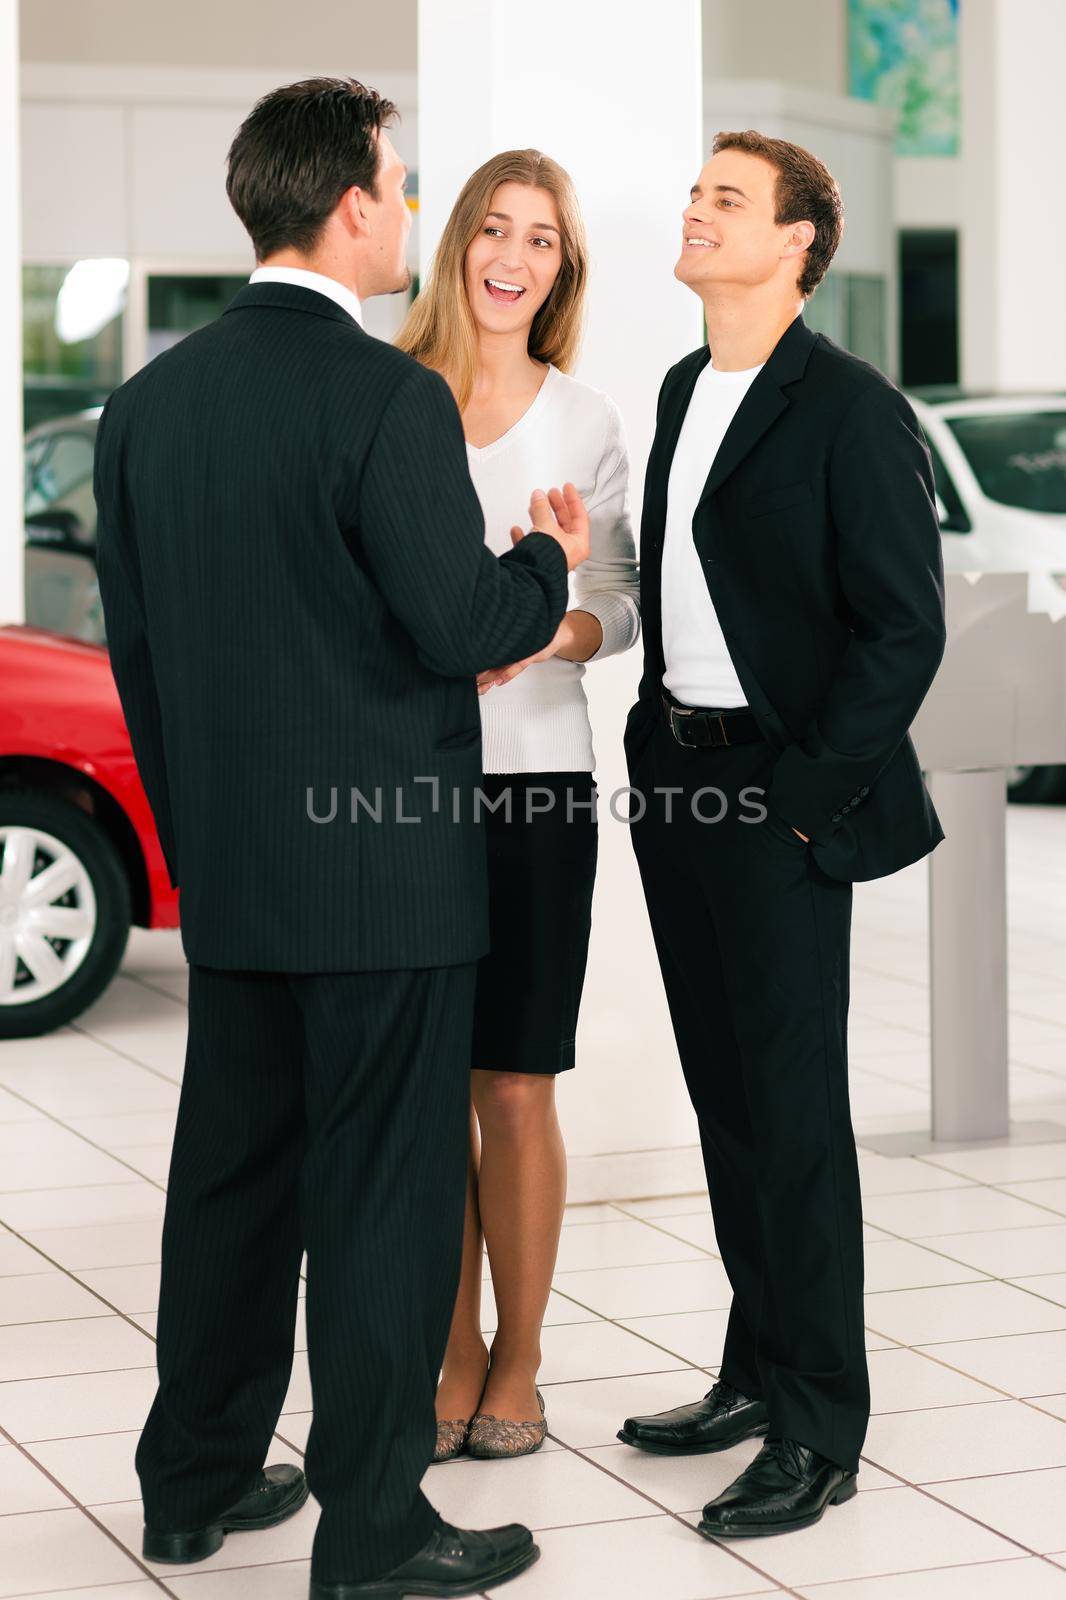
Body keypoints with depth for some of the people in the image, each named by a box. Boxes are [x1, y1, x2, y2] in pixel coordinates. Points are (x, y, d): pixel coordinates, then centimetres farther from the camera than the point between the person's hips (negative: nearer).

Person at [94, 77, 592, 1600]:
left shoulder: (150, 400, 6)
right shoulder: (390, 399, -16)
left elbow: (135, 640, 11)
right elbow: (458, 627, -16)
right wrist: (549, 560, 4)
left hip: (229, 869, 7)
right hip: (385, 870, -7)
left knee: (232, 1171, 17)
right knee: (384, 1191, 2)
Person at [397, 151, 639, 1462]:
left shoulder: (586, 422, 6)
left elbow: (623, 605, 7)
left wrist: (550, 634, -13)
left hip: (532, 775, -1)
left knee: (513, 1091, 2)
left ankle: (517, 1367, 15)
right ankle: (456, 1358, 17)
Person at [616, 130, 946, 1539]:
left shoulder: (852, 412, -11)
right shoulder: (683, 391, 13)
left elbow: (905, 627, -14)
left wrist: (807, 792, -15)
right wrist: (659, 740, 11)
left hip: (781, 802, -8)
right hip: (676, 782, 8)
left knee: (793, 1108, -3)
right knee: (726, 1095, 15)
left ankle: (820, 1432, 5)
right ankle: (758, 1372, 27)